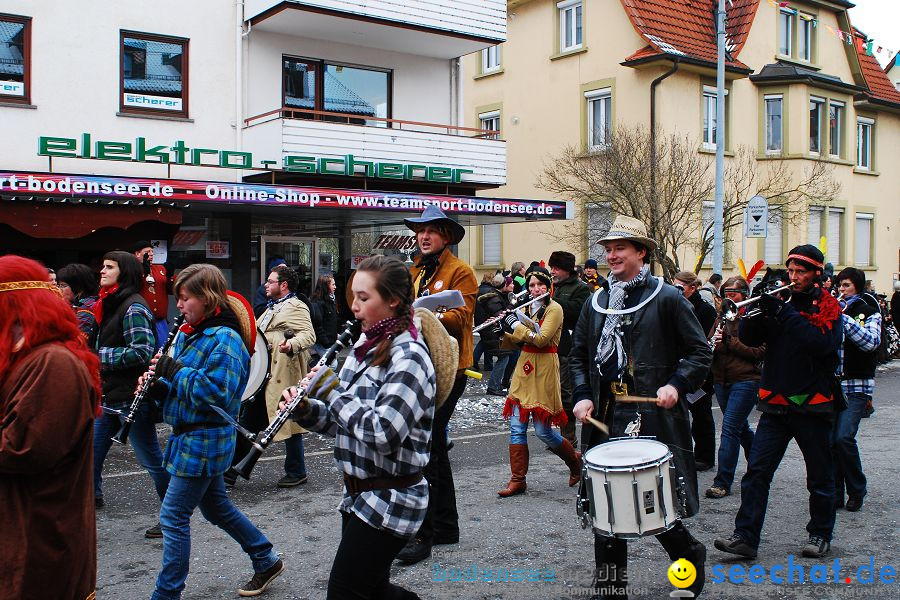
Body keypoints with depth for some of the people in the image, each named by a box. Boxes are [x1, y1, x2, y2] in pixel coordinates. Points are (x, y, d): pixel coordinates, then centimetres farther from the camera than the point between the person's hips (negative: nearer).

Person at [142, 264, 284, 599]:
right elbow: (180, 387, 17)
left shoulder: (225, 339, -18)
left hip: (203, 441, -9)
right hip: (191, 436, 9)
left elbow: (217, 394, -27)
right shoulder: (189, 333, 9)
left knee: (174, 517, -2)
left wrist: (175, 370, -23)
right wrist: (158, 384, -4)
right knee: (216, 508, 19)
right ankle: (266, 561, 34)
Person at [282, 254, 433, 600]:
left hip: (391, 501, -8)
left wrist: (331, 390, -18)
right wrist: (305, 409, -6)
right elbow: (341, 420, 14)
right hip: (358, 494, 9)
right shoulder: (365, 346, 8)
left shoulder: (408, 357, -19)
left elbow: (382, 433, -29)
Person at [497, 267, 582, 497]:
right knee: (516, 428, 2)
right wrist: (503, 328, -6)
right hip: (524, 368, 6)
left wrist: (515, 324, -16)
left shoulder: (554, 309, -9)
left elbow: (541, 339, -20)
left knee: (543, 431, -2)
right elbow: (515, 339, 12)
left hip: (544, 370, -6)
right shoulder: (527, 308, 12)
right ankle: (517, 480, 9)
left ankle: (575, 460, 24)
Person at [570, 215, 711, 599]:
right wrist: (582, 395, 4)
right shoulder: (596, 303, 13)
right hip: (605, 420, 5)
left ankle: (691, 556, 31)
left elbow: (700, 352, 1)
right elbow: (578, 356, 19)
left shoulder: (667, 299, -1)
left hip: (654, 419, -4)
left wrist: (677, 384, -15)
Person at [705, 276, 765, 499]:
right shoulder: (722, 317, 14)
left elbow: (760, 352, -13)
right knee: (740, 428, 17)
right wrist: (713, 344, -9)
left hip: (745, 380, -7)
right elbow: (709, 344, 14)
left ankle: (723, 481, -7)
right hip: (722, 380, 7)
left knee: (730, 428, -11)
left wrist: (730, 341, -18)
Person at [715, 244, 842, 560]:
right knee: (756, 471, -4)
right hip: (776, 403, 3)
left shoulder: (827, 306, -2)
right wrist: (759, 306, -16)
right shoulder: (779, 299, 8)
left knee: (820, 476, 11)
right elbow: (747, 338, 0)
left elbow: (822, 343, -21)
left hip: (812, 404, -3)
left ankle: (820, 534, 27)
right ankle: (745, 537, -2)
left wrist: (784, 313, -24)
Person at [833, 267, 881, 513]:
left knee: (844, 438, -15)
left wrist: (843, 317, -18)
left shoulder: (870, 313, 4)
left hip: (856, 386, -4)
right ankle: (836, 493, 10)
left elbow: (871, 342, -14)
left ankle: (857, 491, 4)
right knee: (829, 439, 0)